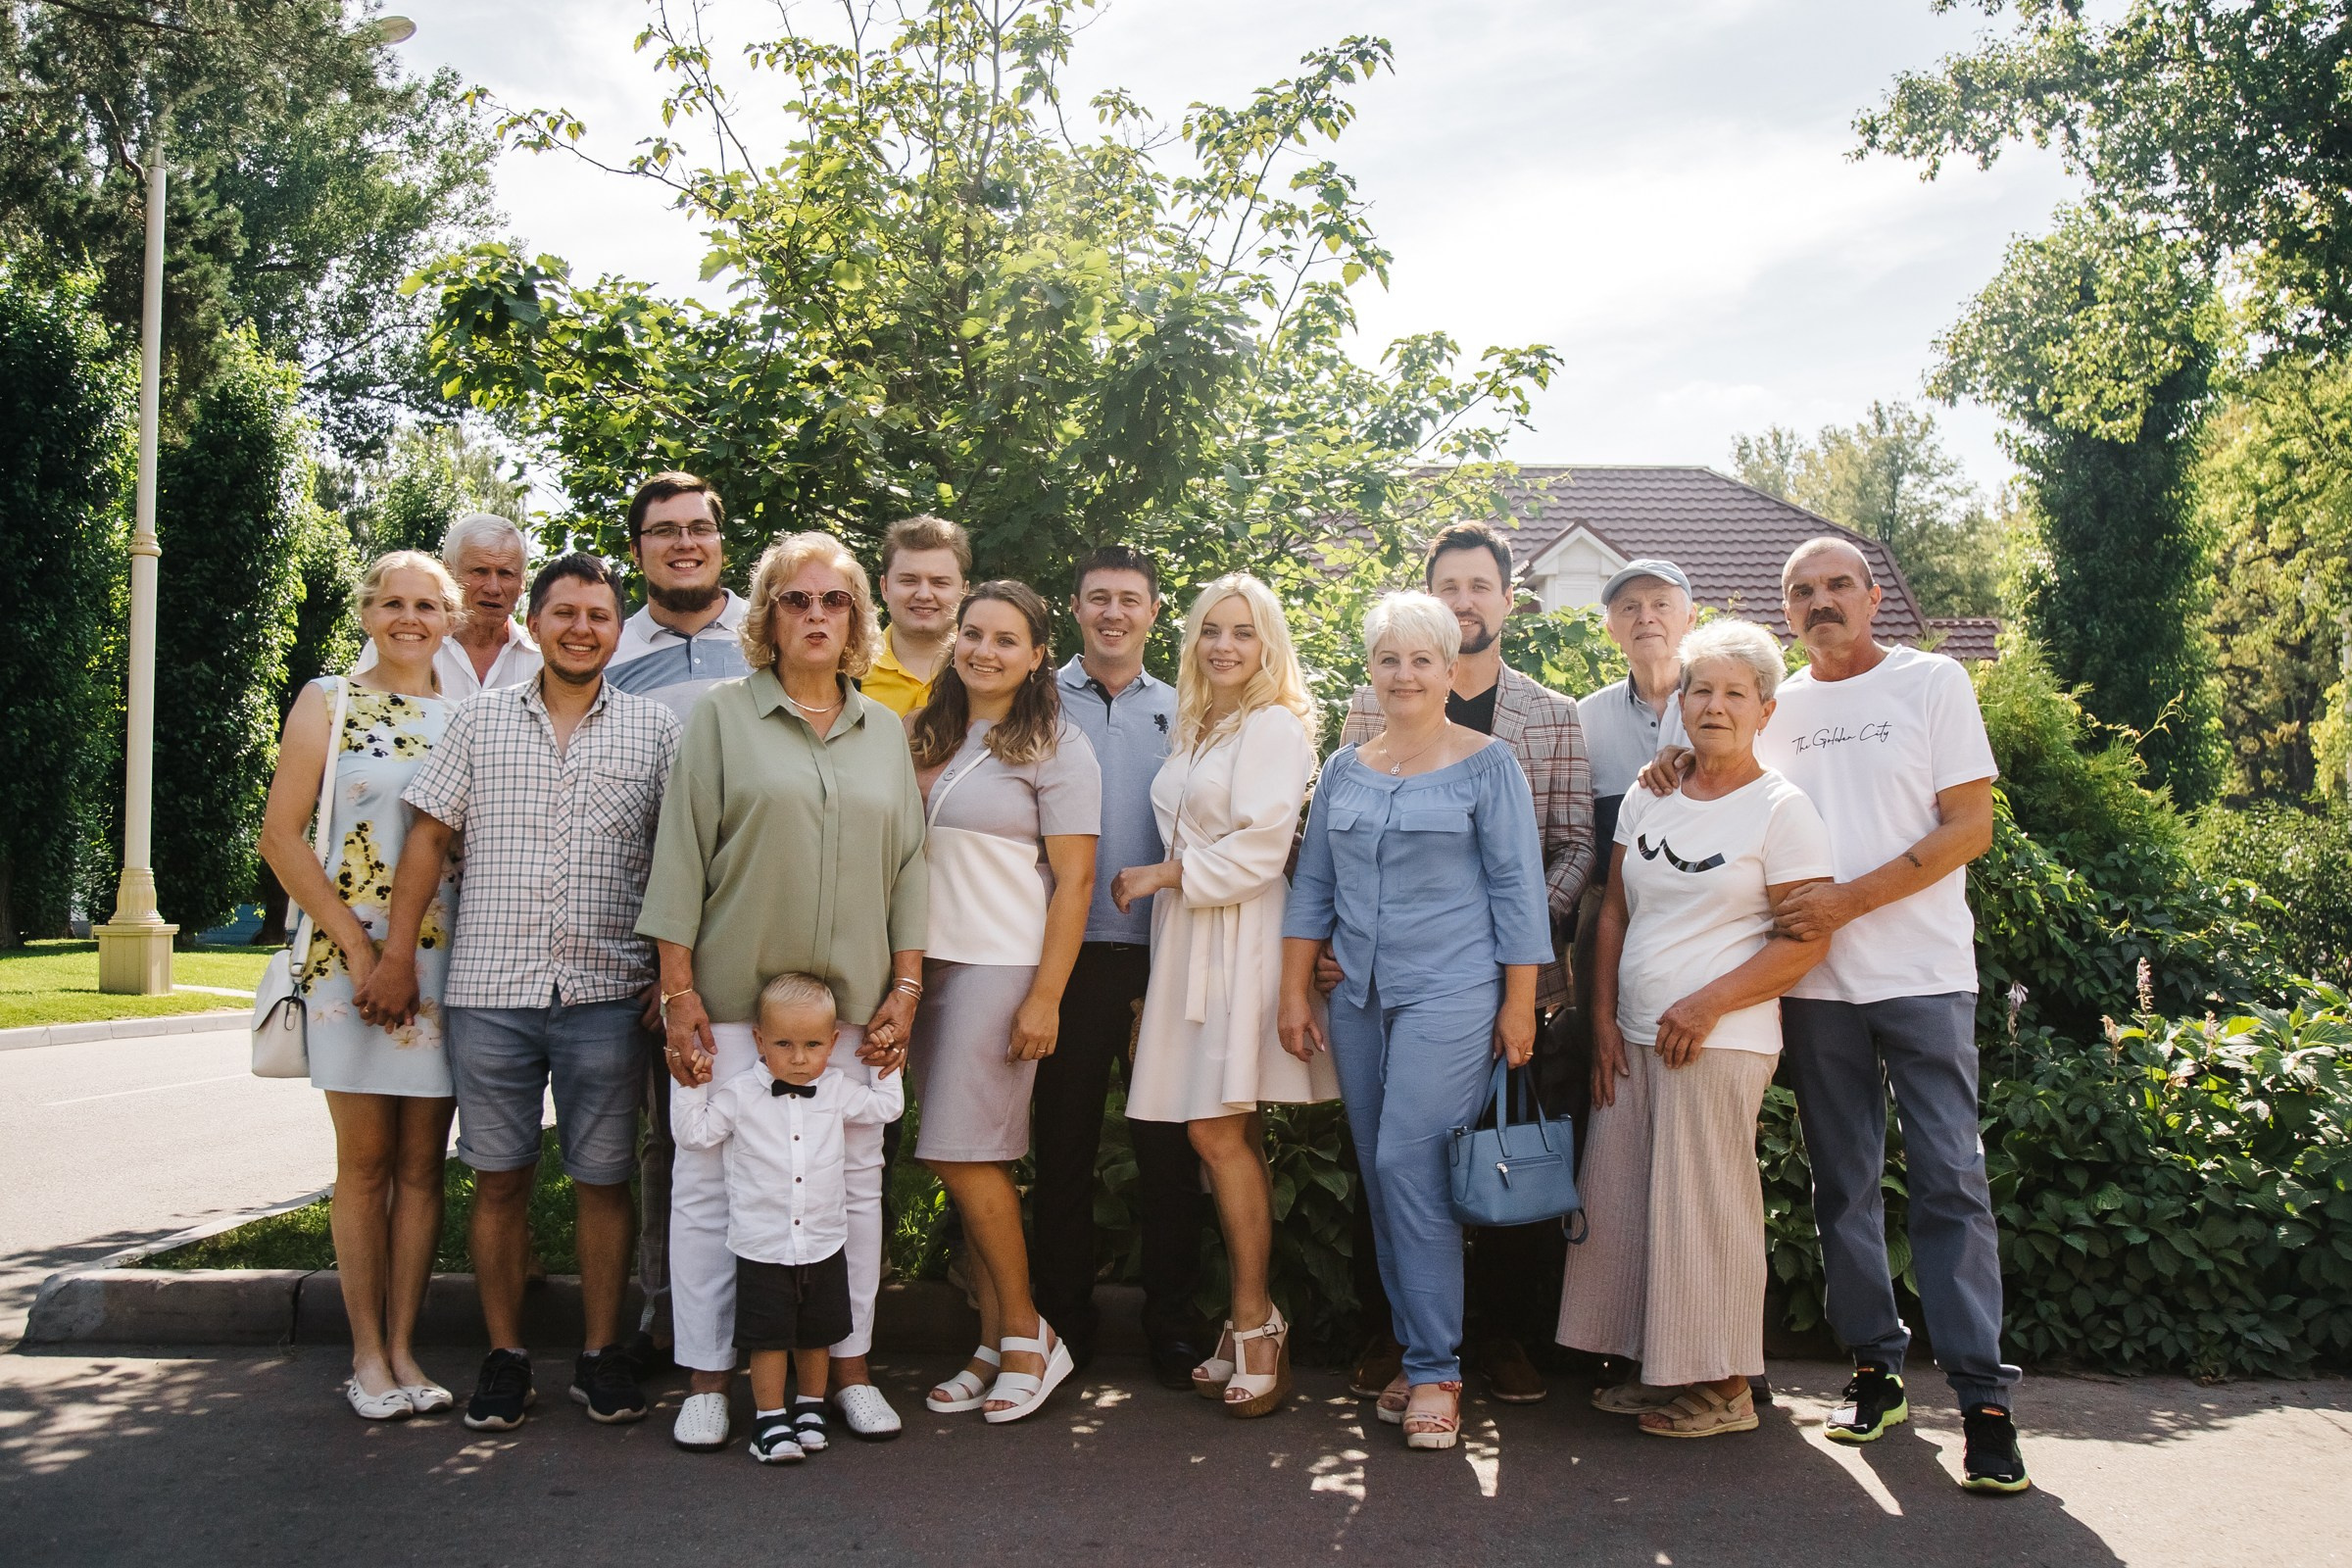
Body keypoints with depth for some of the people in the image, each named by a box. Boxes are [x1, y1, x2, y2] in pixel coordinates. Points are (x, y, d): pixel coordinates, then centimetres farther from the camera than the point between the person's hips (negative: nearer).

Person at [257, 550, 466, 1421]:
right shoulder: (329, 702, 3)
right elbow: (281, 835, -3)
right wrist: (355, 940, -9)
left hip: (447, 960, 2)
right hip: (351, 955, -2)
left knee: (423, 1161, 6)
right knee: (365, 1160, 2)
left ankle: (403, 1348, 14)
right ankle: (367, 1354, 12)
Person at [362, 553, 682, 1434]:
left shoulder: (654, 730, 7)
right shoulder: (480, 721, 9)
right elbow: (429, 839, 8)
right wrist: (397, 955, 2)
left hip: (606, 993, 0)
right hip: (489, 992, 1)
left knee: (603, 1181, 5)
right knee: (498, 1179, 6)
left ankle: (601, 1357, 17)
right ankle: (505, 1357, 19)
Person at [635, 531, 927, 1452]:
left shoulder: (885, 732, 13)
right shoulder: (723, 714, 3)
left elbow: (908, 867, 13)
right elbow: (681, 856, -1)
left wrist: (905, 988, 5)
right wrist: (678, 989, -7)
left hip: (853, 998, 3)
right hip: (735, 991, -3)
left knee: (854, 1180, 6)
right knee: (710, 1179, 1)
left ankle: (849, 1367, 17)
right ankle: (707, 1378, 11)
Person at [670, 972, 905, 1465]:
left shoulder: (838, 1091, 3)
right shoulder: (739, 1095, -6)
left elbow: (887, 1106, 16)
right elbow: (694, 1134, -3)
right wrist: (690, 1087, -10)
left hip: (823, 1244, 3)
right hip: (761, 1248, -3)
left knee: (815, 1335, 14)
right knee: (768, 1337, 1)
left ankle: (810, 1408, 31)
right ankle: (770, 1419, 12)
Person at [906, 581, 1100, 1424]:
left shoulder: (1054, 747, -3)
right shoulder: (925, 736, 13)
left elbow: (1074, 881, -7)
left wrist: (1044, 998, -13)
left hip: (1002, 966, -5)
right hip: (926, 964, 5)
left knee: (962, 1153, -8)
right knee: (972, 1163, 6)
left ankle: (1027, 1334, 8)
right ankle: (995, 1343, 15)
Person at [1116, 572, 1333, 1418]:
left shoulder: (1275, 726, -6)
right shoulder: (1193, 729, 19)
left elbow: (1259, 847, -13)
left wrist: (1162, 876, -6)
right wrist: (1160, 884, 8)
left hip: (1242, 937, -7)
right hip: (1189, 941, 7)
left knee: (1218, 1130, -12)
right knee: (1235, 1136, 7)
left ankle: (1253, 1322, -3)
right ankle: (1252, 1325, 11)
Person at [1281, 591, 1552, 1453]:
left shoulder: (1486, 764, 0)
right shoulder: (1345, 770, 13)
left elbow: (1517, 888, -3)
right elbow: (1313, 885, 15)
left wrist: (1520, 1005, -7)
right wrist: (1294, 994, 9)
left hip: (1451, 990, -5)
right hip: (1360, 996, 5)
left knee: (1411, 1167, -13)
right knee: (1381, 1180, 7)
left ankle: (1436, 1371, -3)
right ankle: (1415, 1352, 18)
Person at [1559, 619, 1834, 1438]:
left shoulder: (1782, 809, -5)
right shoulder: (1647, 799, 12)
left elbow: (1806, 940, -10)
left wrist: (1705, 1006, -15)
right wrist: (1604, 1018, 5)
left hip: (1718, 1043, -6)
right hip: (1633, 1038, 6)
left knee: (1705, 1208, -3)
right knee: (1618, 1200, 7)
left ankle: (1725, 1389, 11)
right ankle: (1662, 1370, 20)